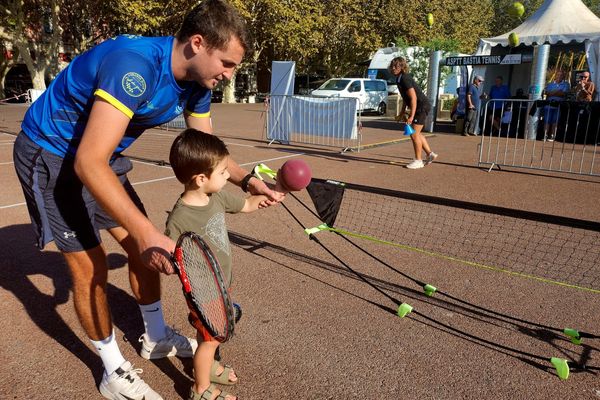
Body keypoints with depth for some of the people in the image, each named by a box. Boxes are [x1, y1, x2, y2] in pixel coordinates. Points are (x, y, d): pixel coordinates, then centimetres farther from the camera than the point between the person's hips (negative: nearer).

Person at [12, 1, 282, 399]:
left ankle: (156, 337, 31)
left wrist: (247, 180, -12)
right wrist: (147, 232, -47)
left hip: (101, 157, 8)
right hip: (50, 154, -8)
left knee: (142, 249, 10)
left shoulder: (196, 84, -8)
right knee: (90, 266, -6)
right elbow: (89, 163, -41)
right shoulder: (135, 64, -35)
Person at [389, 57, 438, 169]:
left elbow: (413, 98, -25)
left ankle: (418, 160, 3)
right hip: (419, 106, 10)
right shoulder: (399, 78, 9)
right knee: (416, 133, 16)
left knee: (414, 134, -6)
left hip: (422, 106, -10)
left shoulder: (405, 79, -21)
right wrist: (402, 111, 22)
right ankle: (430, 154, 24)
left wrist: (411, 116, -27)